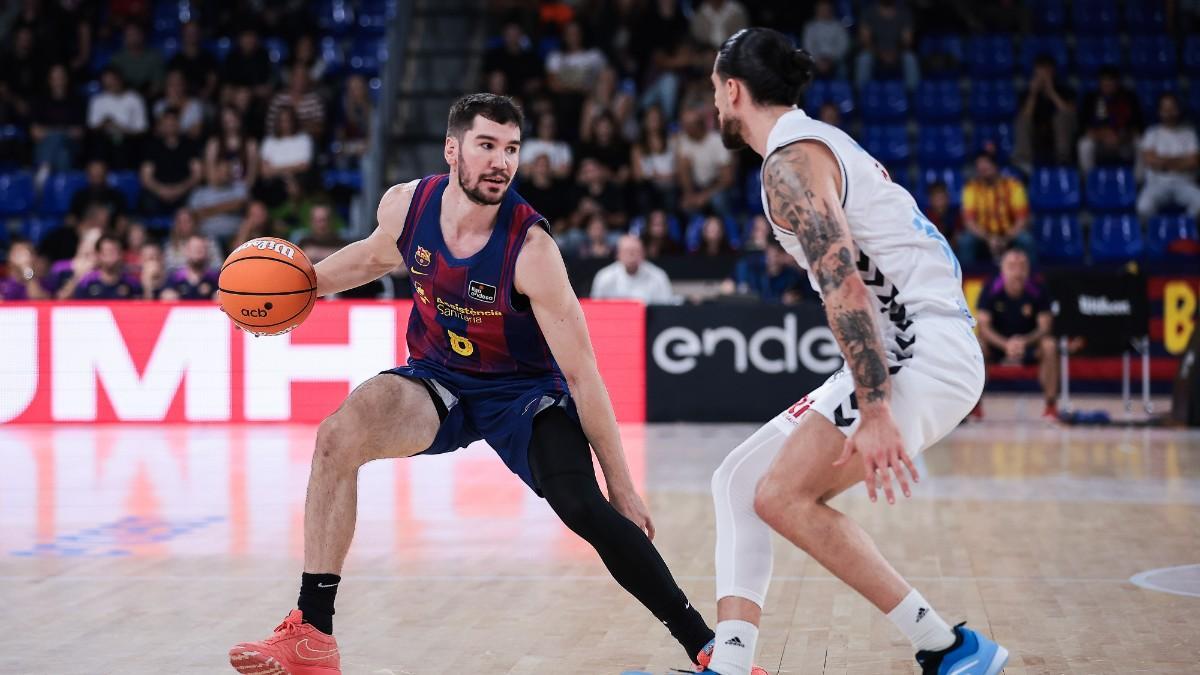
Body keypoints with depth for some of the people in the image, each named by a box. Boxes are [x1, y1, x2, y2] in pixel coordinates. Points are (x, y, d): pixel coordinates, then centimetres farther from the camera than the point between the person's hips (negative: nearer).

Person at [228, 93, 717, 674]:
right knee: (338, 435, -23)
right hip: (438, 378, 4)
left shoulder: (531, 249, -26)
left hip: (524, 388, -4)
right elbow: (376, 256, 15)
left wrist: (621, 485, -21)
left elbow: (580, 373, -23)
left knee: (584, 508, -27)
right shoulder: (405, 206, -13)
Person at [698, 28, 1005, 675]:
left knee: (782, 496, -14)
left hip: (922, 350, -10)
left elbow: (845, 286, -23)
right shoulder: (825, 142, 21)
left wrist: (876, 412, -27)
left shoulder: (789, 161, -11)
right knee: (739, 479, 8)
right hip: (901, 352, 10)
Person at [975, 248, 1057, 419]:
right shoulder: (990, 291, -16)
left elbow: (1045, 327, -17)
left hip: (1028, 342, 0)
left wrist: (1025, 341, -38)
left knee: (1049, 346, -30)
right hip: (997, 343, 0)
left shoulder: (1037, 292, -15)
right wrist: (1005, 345, -38)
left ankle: (1051, 405, -19)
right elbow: (983, 326, -21)